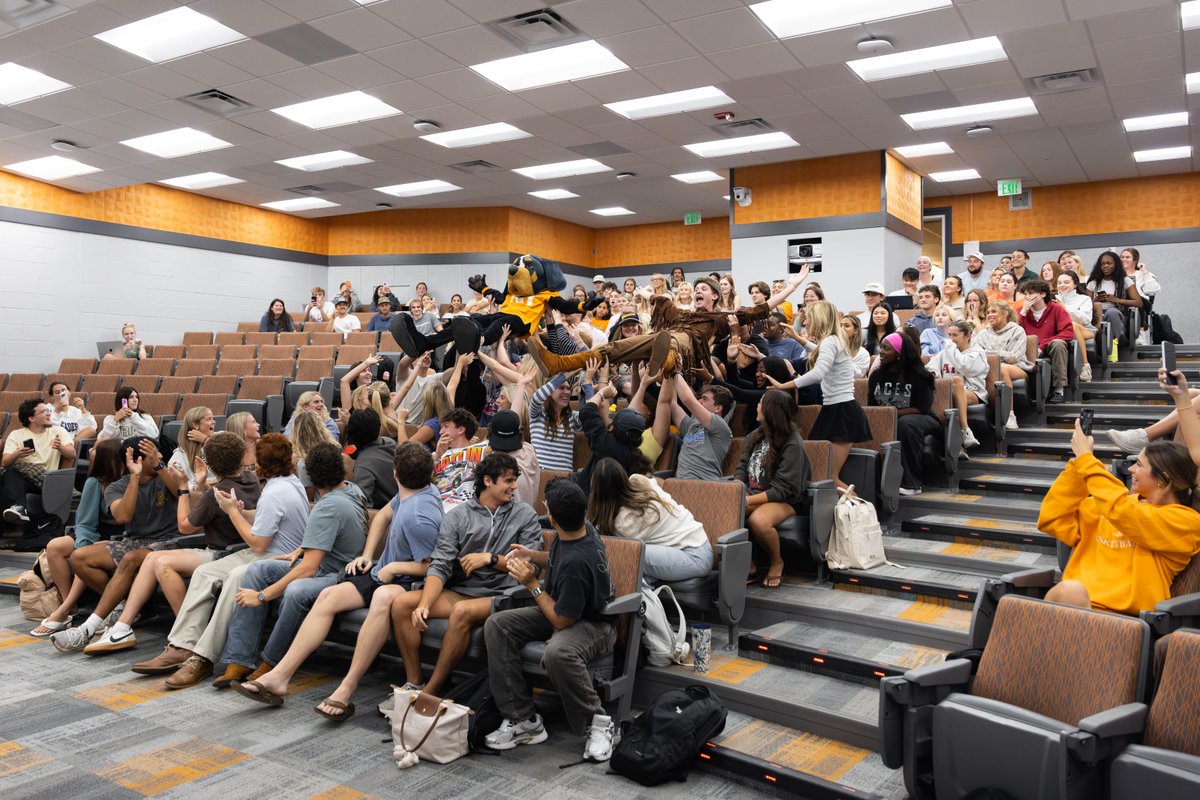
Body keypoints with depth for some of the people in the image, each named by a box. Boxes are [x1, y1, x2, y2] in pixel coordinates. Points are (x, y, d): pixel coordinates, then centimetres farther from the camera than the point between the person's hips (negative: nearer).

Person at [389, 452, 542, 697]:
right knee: (401, 603, -15)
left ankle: (430, 691, -22)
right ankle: (414, 683, -7)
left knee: (462, 611, -34)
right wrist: (424, 605, -19)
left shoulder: (526, 516, 6)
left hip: (500, 595, -3)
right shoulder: (456, 517, 7)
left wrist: (490, 559, -9)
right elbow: (440, 566, -3)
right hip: (459, 591, 3)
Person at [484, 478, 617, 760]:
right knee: (496, 625, -9)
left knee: (558, 652, -42)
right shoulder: (581, 529, -5)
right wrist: (532, 555, 2)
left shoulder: (577, 561, -32)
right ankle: (523, 719, -7)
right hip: (563, 610, 10)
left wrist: (533, 584, -15)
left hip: (594, 623, -10)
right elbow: (558, 561, 20)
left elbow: (561, 621, -22)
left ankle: (597, 724, -15)